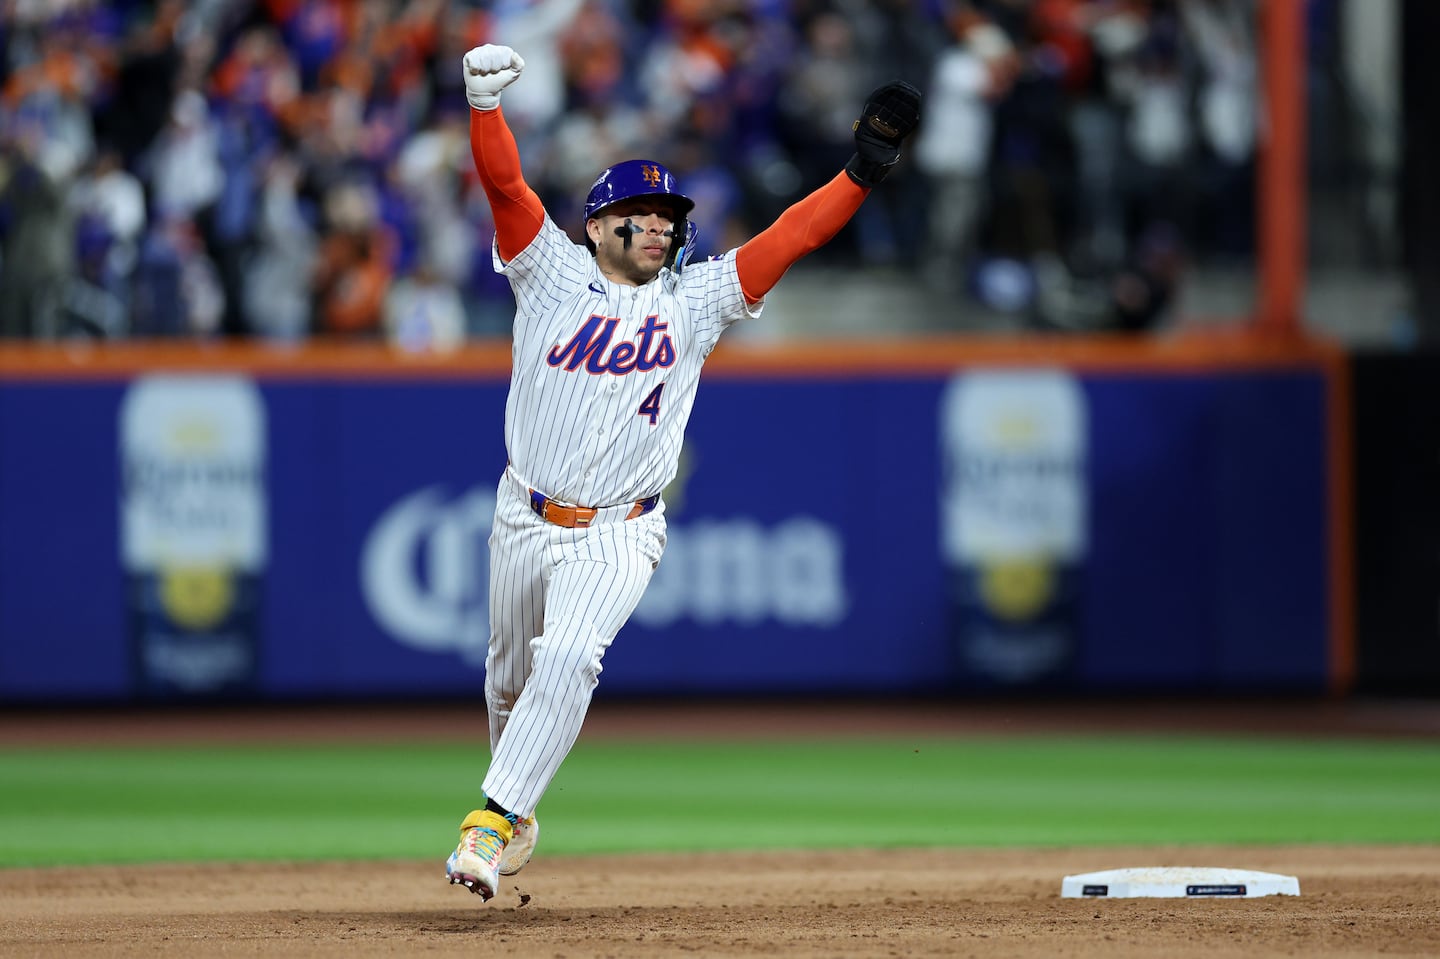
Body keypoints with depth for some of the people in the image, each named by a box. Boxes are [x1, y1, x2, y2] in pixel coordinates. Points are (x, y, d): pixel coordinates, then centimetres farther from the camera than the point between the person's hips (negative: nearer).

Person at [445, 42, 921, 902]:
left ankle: (496, 818, -23)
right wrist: (485, 103, -29)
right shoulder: (553, 274, -1)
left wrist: (860, 174, -14)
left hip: (618, 535, -1)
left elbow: (787, 240, -4)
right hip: (526, 519, 1)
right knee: (513, 671, 16)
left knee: (569, 658, -24)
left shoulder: (695, 300, 2)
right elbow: (505, 185, -13)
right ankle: (518, 809, 41)